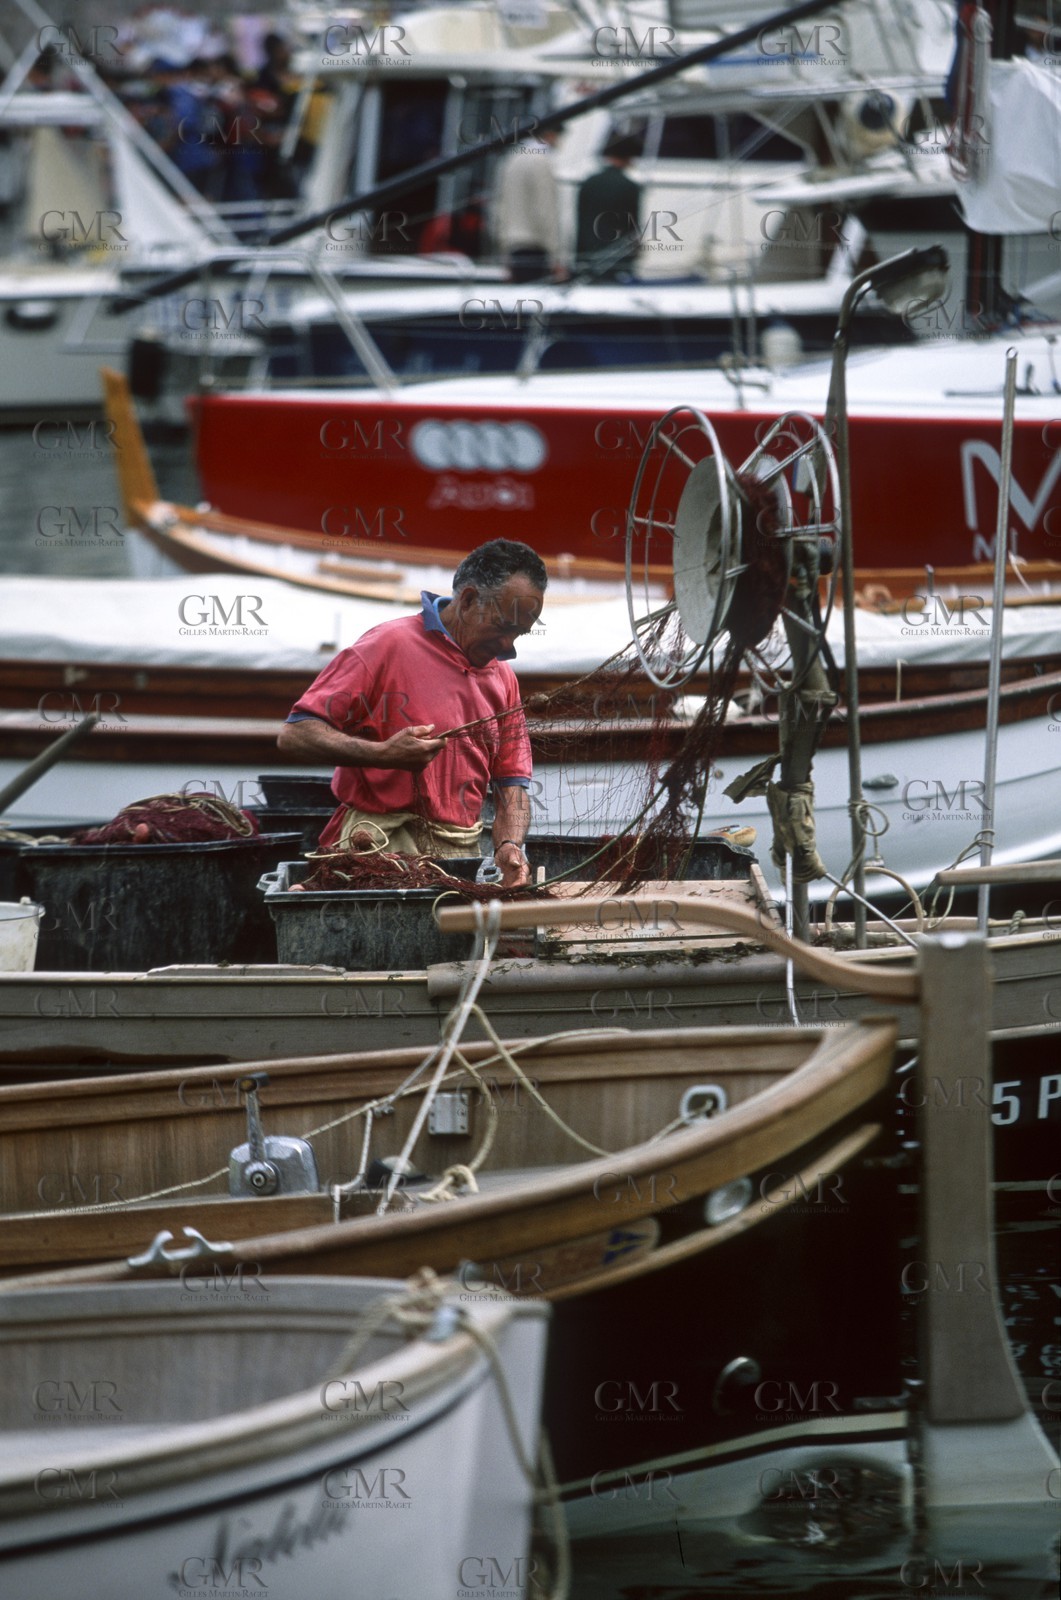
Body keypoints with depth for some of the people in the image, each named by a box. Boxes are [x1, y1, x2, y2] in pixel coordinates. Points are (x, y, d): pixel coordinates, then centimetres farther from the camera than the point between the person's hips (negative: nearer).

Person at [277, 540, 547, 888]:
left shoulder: (502, 678, 18)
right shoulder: (389, 645, -4)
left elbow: (512, 782, 20)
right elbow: (295, 735, -7)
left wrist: (509, 846, -2)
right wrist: (382, 754, -21)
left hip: (460, 857, 6)